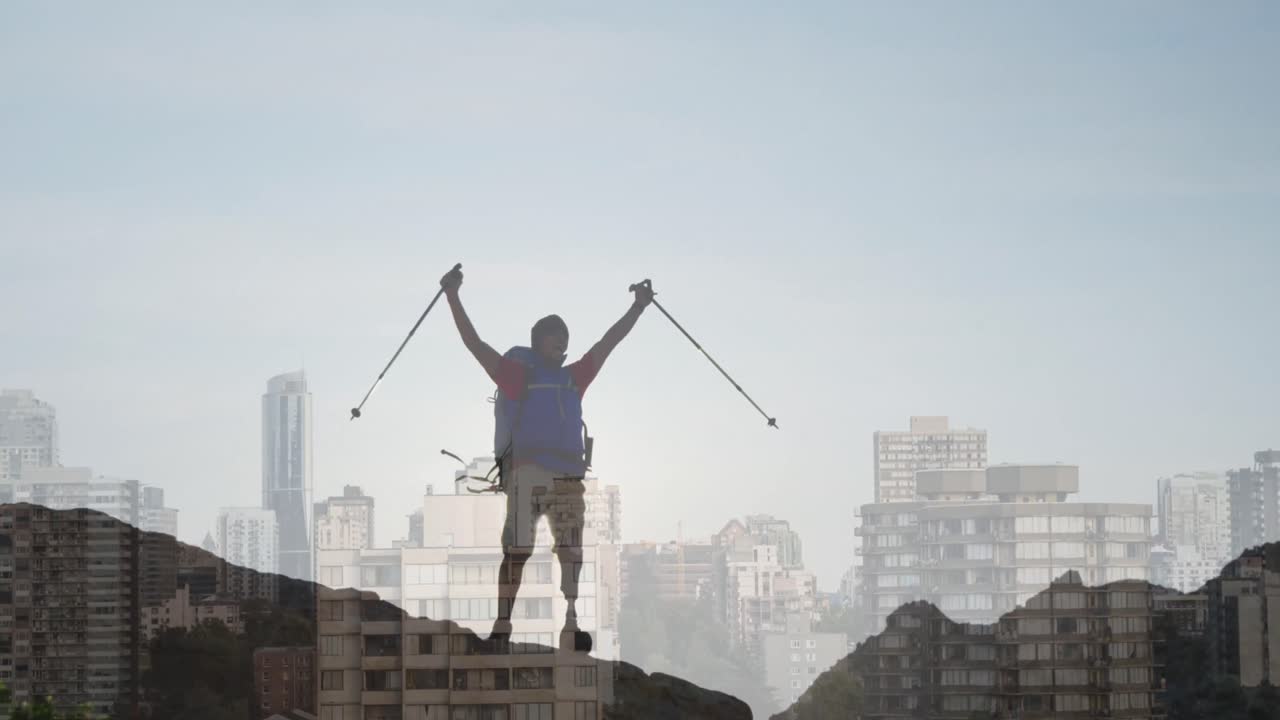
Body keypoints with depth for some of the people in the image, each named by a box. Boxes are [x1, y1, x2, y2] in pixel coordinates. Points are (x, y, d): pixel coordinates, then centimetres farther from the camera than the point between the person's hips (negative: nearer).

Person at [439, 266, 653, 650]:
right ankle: (502, 624, -10)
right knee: (517, 549, -10)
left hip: (568, 476, 5)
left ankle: (571, 624, 4)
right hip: (527, 472, -5)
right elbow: (474, 343, 5)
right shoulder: (518, 374, 9)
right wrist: (453, 297, 0)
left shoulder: (574, 378, 21)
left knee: (571, 553, 3)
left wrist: (637, 308, 34)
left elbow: (607, 343, 30)